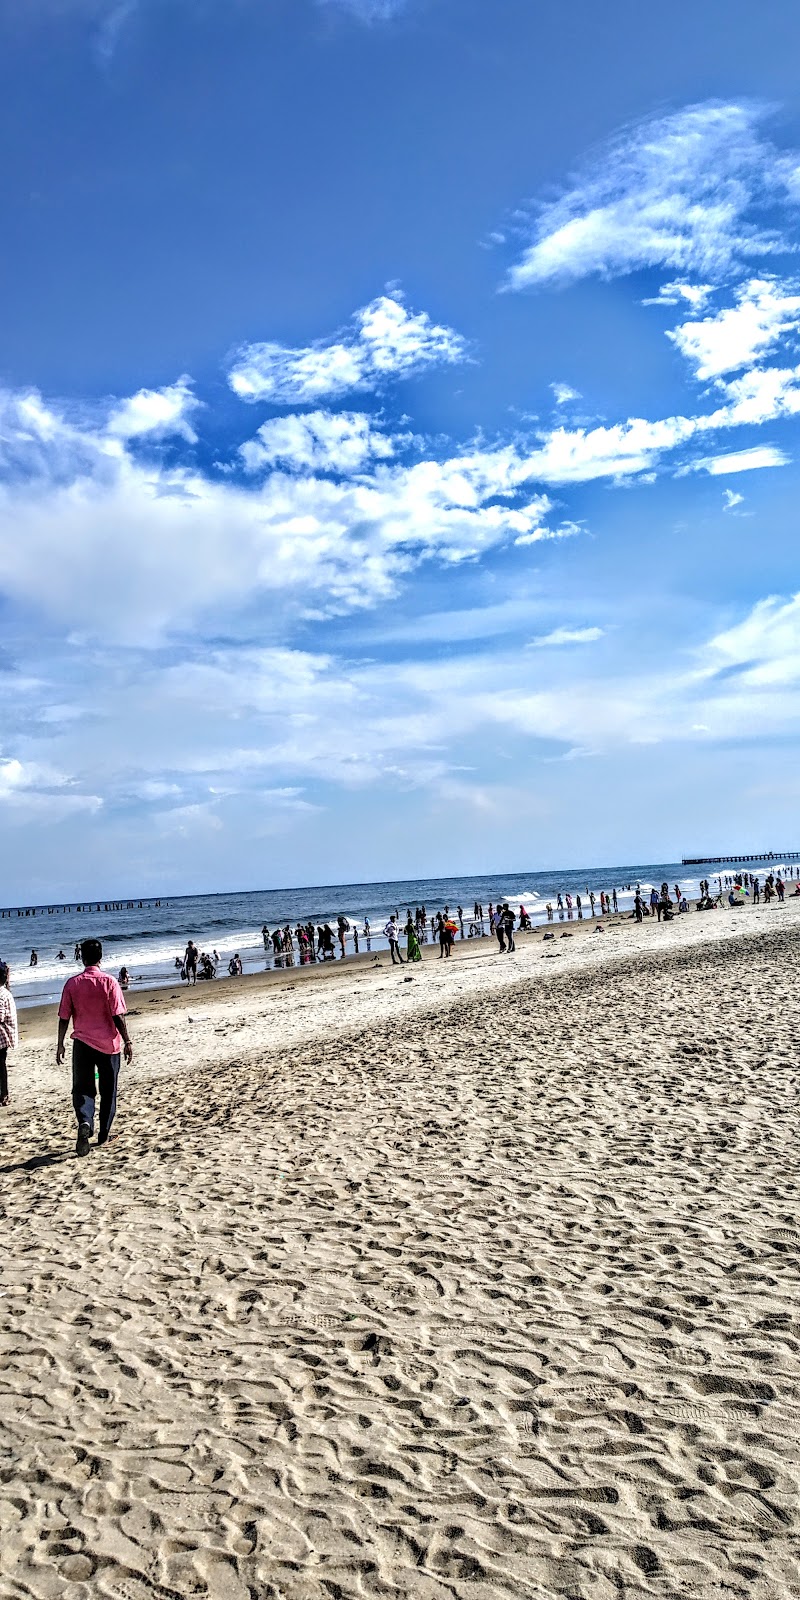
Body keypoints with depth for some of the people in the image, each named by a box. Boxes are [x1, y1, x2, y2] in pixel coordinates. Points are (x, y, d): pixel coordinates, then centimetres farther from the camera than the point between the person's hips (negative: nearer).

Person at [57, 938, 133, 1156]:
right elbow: (118, 1016, -10)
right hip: (108, 1044, -1)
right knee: (108, 1091, 13)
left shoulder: (72, 983, -3)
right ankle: (104, 1135, 20)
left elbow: (64, 1018, 0)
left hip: (82, 1043, 1)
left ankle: (84, 1123, -20)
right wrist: (127, 1042, -2)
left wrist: (60, 1044, 11)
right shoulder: (109, 982, -9)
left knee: (82, 1089, 7)